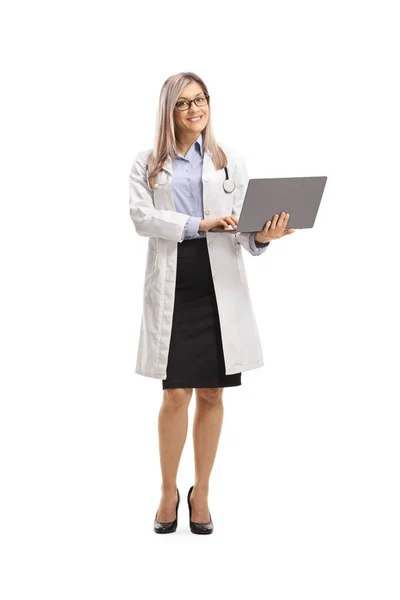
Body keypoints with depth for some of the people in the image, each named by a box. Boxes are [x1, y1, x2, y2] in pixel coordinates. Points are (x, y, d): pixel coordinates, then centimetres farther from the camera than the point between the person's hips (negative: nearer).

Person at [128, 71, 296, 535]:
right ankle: (168, 493, 17)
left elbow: (242, 229, 3)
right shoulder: (147, 164, 8)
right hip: (171, 286, -1)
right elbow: (140, 216, -7)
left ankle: (201, 493, 21)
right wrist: (198, 224, -18)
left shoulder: (230, 162, 9)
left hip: (220, 285, 1)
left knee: (211, 393, 6)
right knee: (176, 394, -2)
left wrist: (261, 237, -20)